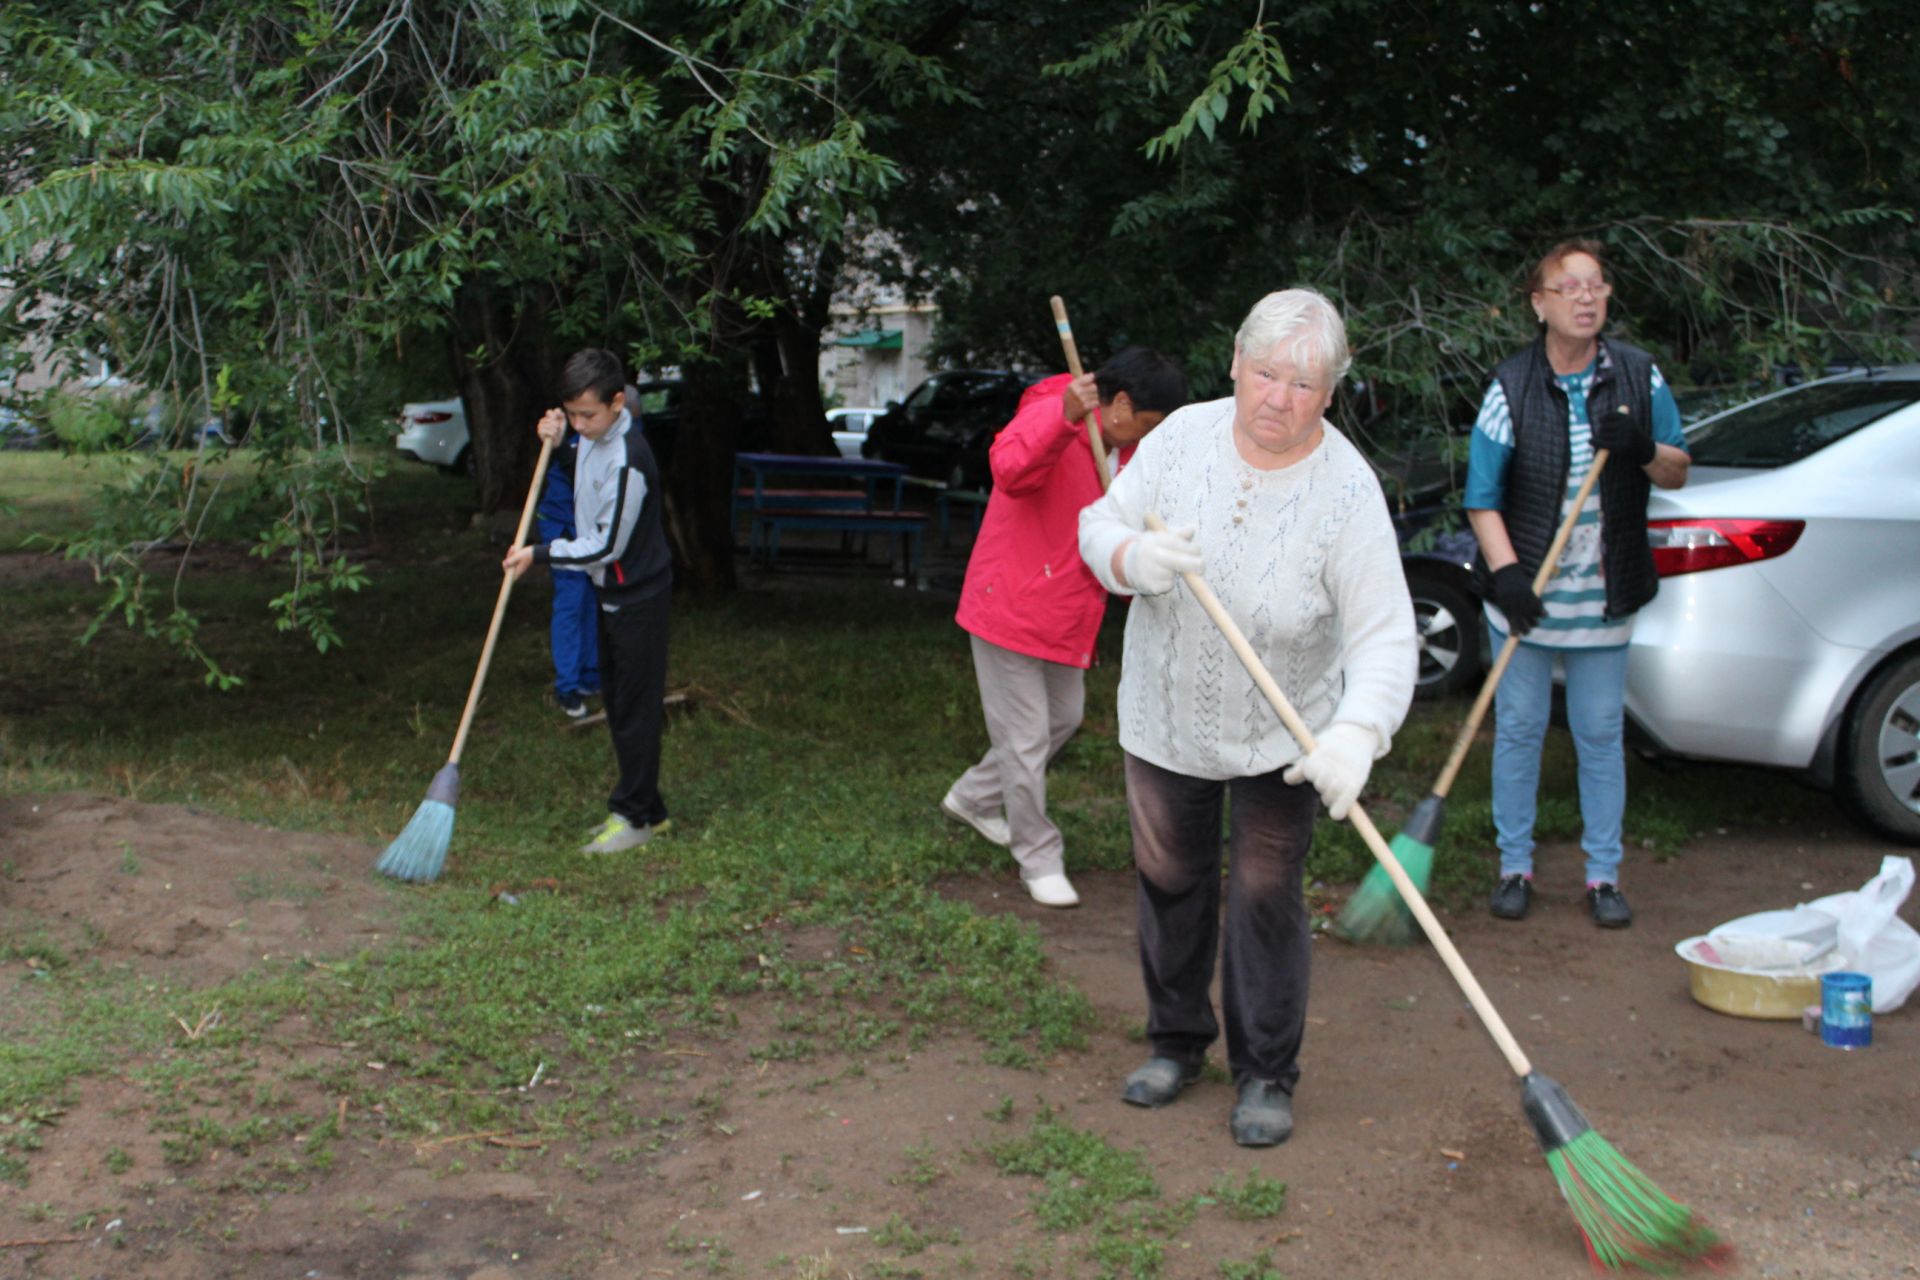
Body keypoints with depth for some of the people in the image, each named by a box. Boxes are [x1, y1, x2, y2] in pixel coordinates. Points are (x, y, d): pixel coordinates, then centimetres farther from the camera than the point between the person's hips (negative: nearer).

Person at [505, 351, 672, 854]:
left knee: (634, 705, -2)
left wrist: (539, 554, -14)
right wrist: (556, 441, 3)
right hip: (612, 591, 10)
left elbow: (605, 546, -23)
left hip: (638, 596, -10)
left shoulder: (627, 462, -26)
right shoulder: (595, 435, 3)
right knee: (618, 701, 15)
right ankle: (646, 808, 24)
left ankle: (634, 816, 7)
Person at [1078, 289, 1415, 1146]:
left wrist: (1357, 733, -41)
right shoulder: (1183, 436, -10)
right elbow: (1100, 527, -3)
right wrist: (1135, 557, -28)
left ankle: (1265, 1076, 19)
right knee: (1169, 881, 15)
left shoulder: (1347, 491, -20)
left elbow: (1384, 636, -24)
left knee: (1265, 897, 2)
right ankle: (1177, 1043, 35)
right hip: (1164, 720, 4)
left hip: (1281, 737, -3)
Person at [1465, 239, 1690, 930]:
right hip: (1527, 593, -1)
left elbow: (1678, 474, 7)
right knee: (1519, 730, 7)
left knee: (1601, 736, 9)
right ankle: (1515, 866, 20)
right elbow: (1482, 497, -7)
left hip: (1606, 598, 2)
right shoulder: (1511, 386, -6)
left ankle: (1603, 874, 20)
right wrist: (1506, 573, -20)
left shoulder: (1639, 376, 1)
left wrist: (1644, 450, -16)